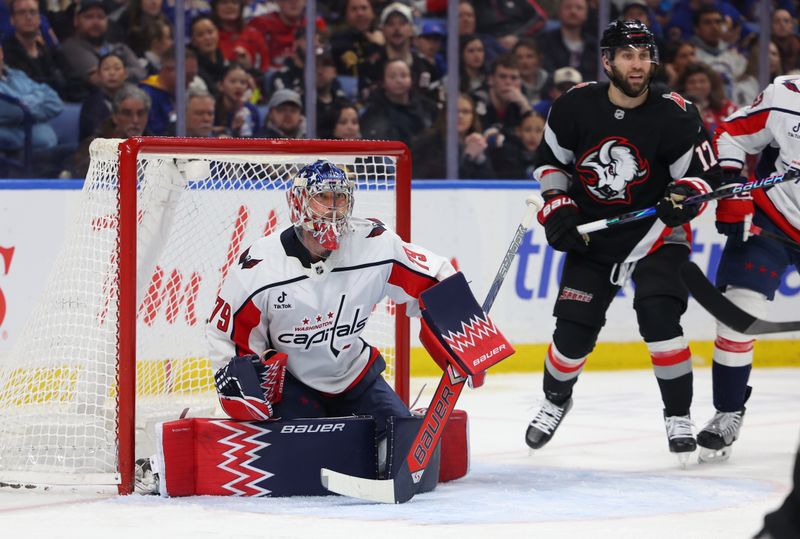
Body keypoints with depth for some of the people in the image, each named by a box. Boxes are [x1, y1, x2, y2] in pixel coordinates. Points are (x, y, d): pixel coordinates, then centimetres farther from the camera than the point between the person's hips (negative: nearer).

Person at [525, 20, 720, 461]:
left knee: (659, 319, -21)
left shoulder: (675, 116, -16)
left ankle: (678, 416, -5)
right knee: (574, 329, 0)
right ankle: (555, 399, 30)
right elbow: (550, 161, 5)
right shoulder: (575, 107, -11)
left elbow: (699, 173, -7)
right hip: (592, 235, 2)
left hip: (655, 234, -2)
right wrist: (558, 209, -6)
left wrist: (684, 196, -28)